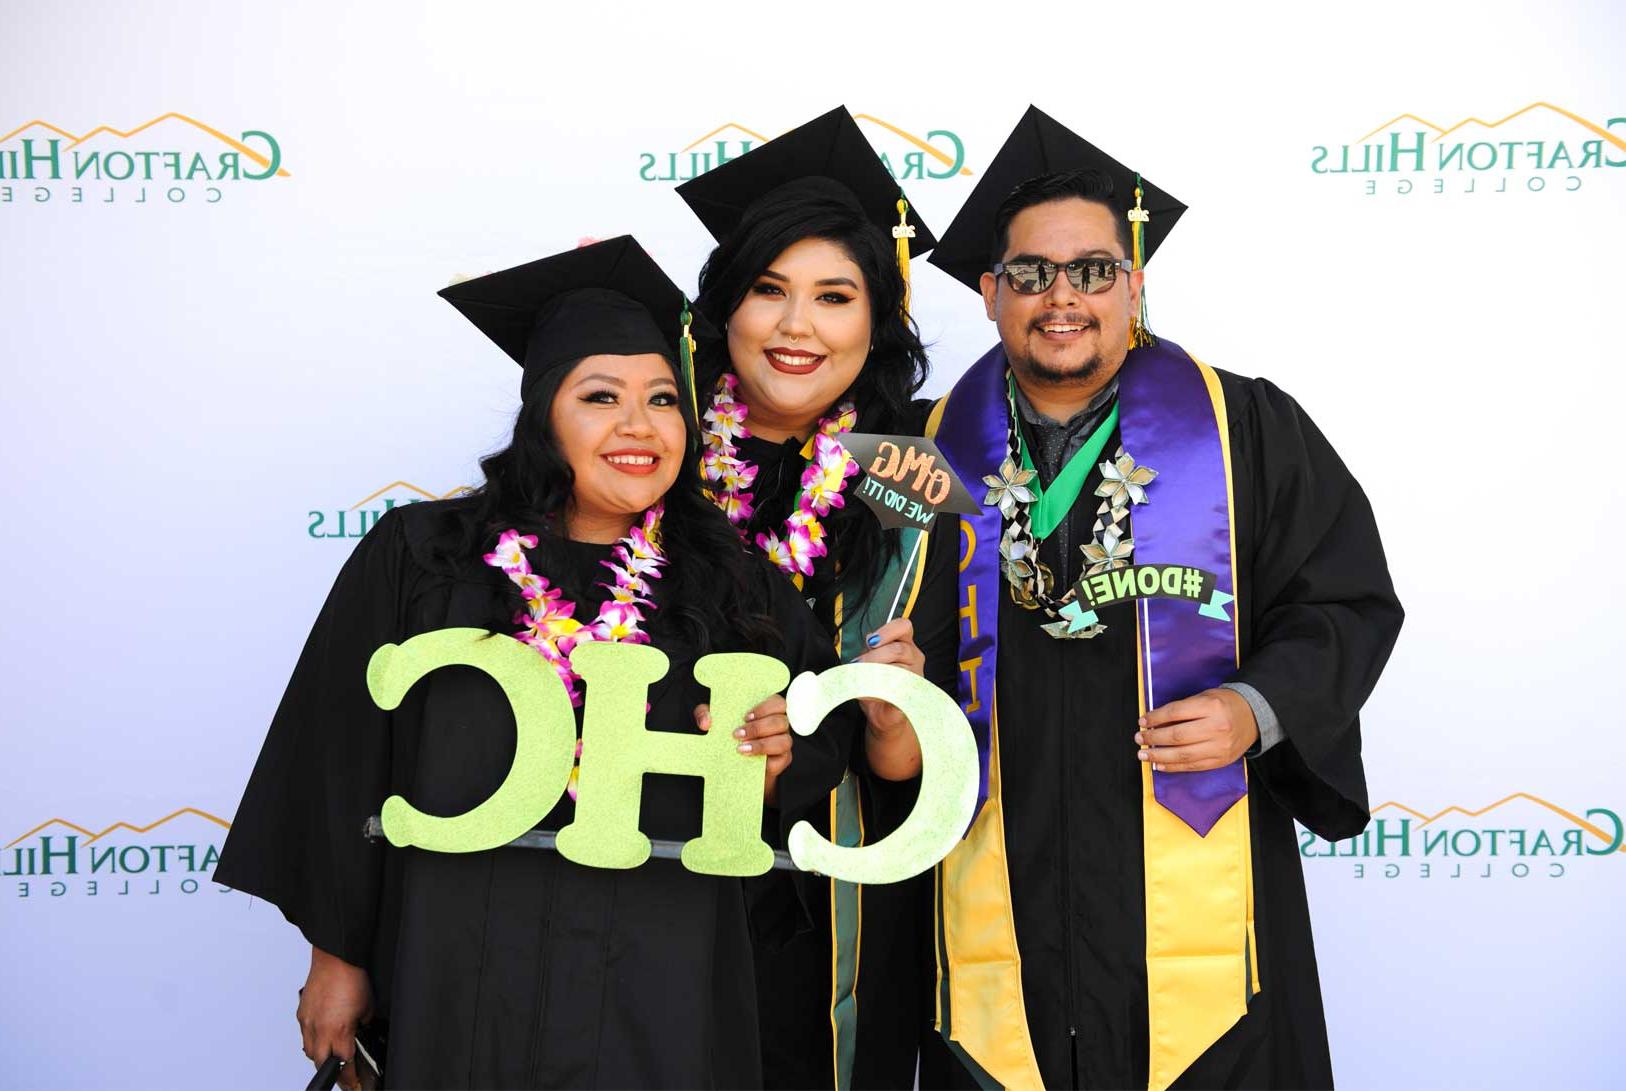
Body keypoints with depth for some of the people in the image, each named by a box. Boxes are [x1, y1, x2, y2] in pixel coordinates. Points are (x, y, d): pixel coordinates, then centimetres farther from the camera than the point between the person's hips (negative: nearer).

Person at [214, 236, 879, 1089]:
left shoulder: (733, 584, 0)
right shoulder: (418, 559, -4)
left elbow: (830, 715, 11)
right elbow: (342, 762, 0)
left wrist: (778, 760, -11)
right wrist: (337, 953, 3)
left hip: (661, 999, 1)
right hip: (463, 980, -1)